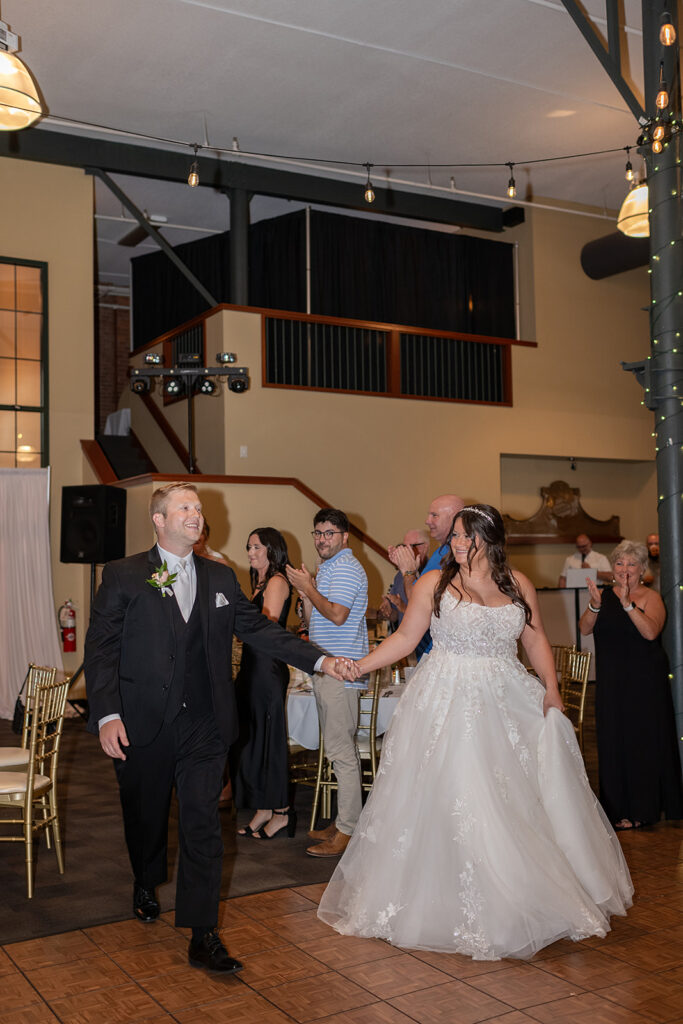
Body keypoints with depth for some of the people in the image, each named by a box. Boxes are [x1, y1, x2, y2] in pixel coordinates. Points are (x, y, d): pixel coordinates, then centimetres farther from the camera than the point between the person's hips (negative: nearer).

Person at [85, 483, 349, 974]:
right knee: (145, 815, 17)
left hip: (204, 726, 2)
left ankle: (203, 935, 7)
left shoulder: (220, 578, 8)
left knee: (203, 823, -1)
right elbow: (101, 648, -7)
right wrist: (107, 715, -16)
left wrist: (320, 659, -4)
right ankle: (146, 883, 47)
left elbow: (260, 628, 7)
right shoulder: (123, 576, -3)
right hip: (142, 726, -1)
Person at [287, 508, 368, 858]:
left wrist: (308, 587, -11)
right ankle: (343, 820, 22)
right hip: (325, 670, 10)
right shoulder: (327, 568, 21)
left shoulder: (346, 567, -10)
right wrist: (304, 592, 6)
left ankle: (347, 832, -3)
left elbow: (337, 614, -22)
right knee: (338, 748, 14)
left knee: (341, 750, -7)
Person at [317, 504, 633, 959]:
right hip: (448, 703, -3)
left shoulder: (517, 584, 6)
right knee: (451, 797, -2)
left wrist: (551, 689, -3)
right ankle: (461, 907, 12)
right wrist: (358, 666, -7)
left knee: (517, 798, 5)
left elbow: (536, 639, 9)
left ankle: (519, 899, 23)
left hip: (507, 701, 3)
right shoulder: (434, 584, -1)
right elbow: (405, 638, 1)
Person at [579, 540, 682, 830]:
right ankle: (622, 809, 16)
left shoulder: (650, 597, -5)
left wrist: (627, 604, -30)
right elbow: (585, 629, -4)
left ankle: (646, 808, 18)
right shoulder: (603, 595, 6)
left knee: (646, 738, 3)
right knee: (615, 741, 6)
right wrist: (594, 607, -22)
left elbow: (651, 632, -21)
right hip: (611, 681, 3)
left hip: (645, 681, -3)